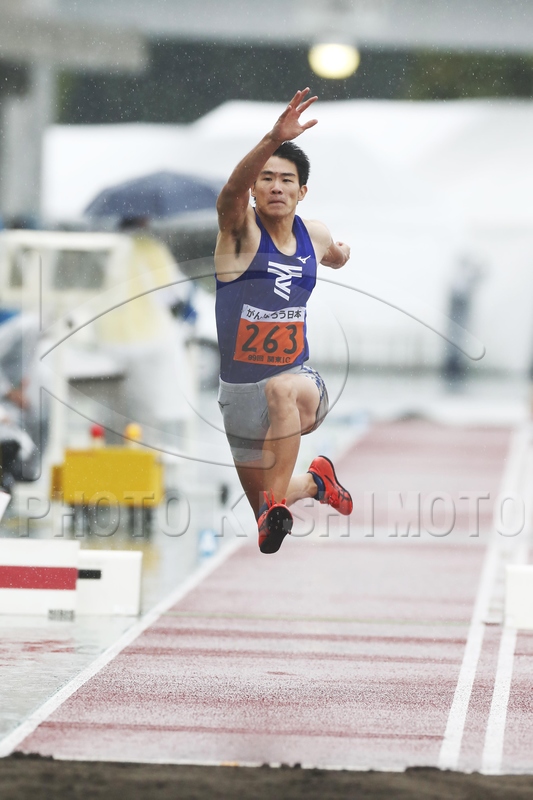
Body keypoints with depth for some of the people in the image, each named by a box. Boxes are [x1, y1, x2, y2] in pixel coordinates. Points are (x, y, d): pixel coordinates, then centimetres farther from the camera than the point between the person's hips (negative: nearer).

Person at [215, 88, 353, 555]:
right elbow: (232, 190, -40)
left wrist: (340, 253, 10)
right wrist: (274, 139, -53)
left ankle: (277, 503, -39)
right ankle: (315, 481, 44)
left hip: (299, 375, 0)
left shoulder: (314, 235, 1)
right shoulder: (241, 229, -12)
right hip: (241, 388, 0)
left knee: (283, 389, -39)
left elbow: (336, 257, 31)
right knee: (260, 498, 11)